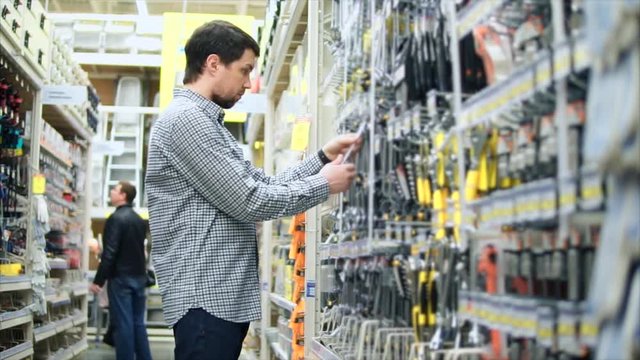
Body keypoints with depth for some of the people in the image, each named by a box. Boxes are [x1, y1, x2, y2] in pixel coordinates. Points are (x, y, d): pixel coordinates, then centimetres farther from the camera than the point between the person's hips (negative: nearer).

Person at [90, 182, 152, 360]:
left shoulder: (116, 218, -12)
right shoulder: (139, 220, 12)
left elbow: (110, 252, -17)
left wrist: (98, 280, -14)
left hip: (121, 277, -7)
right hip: (139, 276, 7)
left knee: (123, 324, -4)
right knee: (138, 323, 10)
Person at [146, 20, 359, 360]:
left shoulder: (205, 123, 21)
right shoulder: (184, 119, -13)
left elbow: (262, 186, 18)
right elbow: (248, 201, -17)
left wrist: (323, 157, 11)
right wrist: (323, 185, -7)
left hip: (224, 296, 10)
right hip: (205, 297, -10)